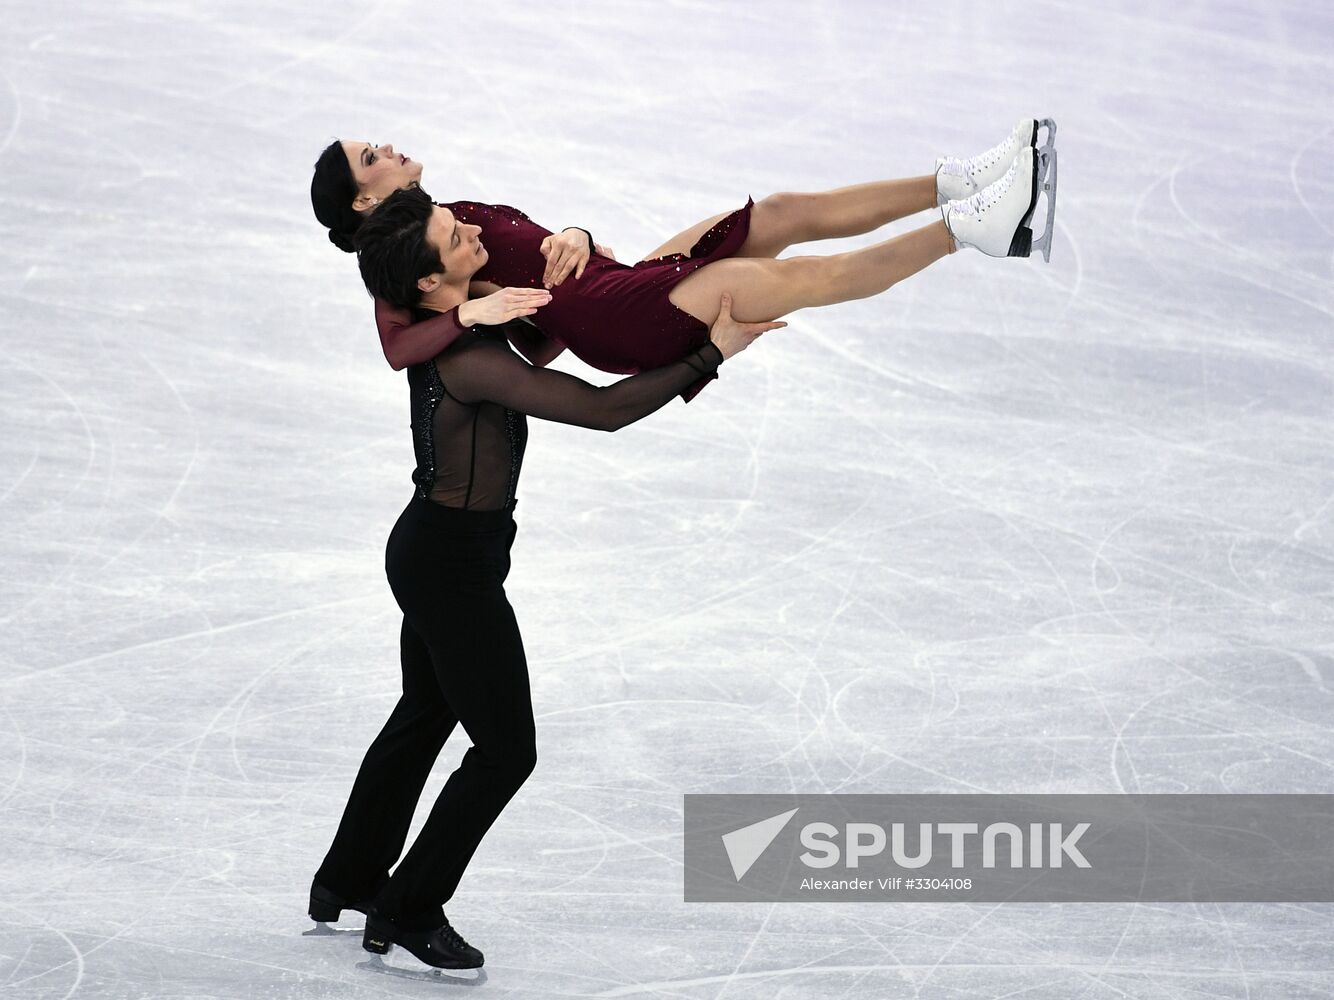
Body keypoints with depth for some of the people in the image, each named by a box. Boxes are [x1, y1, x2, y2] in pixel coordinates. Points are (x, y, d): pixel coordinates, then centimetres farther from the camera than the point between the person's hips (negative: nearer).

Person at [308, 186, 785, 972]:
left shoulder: (450, 320, -2)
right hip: (455, 565, -10)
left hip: (430, 547, 10)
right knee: (506, 750, 3)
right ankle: (407, 913, 13)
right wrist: (711, 356, -31)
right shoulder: (470, 362, -31)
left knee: (424, 717, 26)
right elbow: (603, 410, -34)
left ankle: (348, 881, 42)